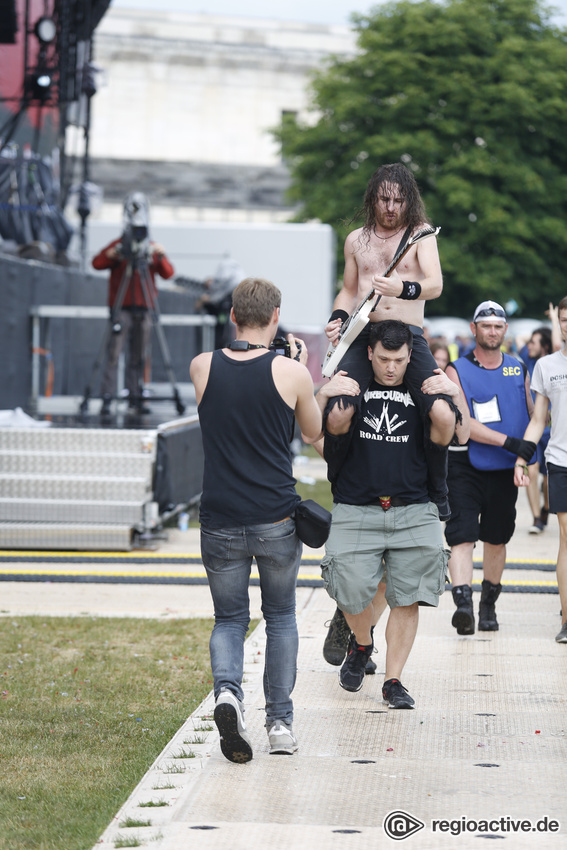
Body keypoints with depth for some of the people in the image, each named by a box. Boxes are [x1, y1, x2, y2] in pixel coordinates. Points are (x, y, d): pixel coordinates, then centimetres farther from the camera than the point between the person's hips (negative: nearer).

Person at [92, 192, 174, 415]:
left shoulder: (152, 248, 12)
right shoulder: (119, 245, 3)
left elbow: (168, 274, 1)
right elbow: (97, 263, -11)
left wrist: (161, 258, -16)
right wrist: (111, 255, -29)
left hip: (143, 310, 4)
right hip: (121, 308, -4)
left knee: (138, 357, 6)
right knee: (114, 353, -11)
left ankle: (136, 397, 10)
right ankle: (107, 398, -13)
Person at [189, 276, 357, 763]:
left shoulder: (203, 368, -1)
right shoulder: (290, 373, -7)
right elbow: (314, 431, 11)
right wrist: (306, 376, 27)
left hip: (220, 521, 1)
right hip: (276, 520, -1)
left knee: (229, 618, 14)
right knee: (280, 617, 18)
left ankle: (227, 690, -15)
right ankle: (281, 723, 15)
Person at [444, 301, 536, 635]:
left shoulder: (519, 370, 9)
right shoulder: (457, 370, -4)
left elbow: (533, 415, 17)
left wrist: (528, 454, 3)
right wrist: (507, 441, -22)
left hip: (505, 469, 4)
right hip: (465, 466, -4)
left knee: (496, 539, 12)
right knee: (462, 536, -16)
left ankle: (489, 605, 27)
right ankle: (463, 603, -25)